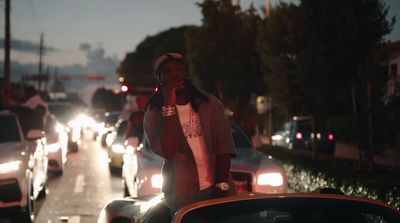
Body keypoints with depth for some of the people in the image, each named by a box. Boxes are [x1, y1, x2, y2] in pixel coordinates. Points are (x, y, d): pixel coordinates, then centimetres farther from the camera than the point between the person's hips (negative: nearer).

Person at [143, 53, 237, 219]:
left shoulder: (210, 104, 3)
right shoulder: (154, 114, -2)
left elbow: (224, 146, -3)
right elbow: (168, 152, -18)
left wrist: (221, 186, -14)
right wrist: (169, 106, -19)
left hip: (217, 191, 2)